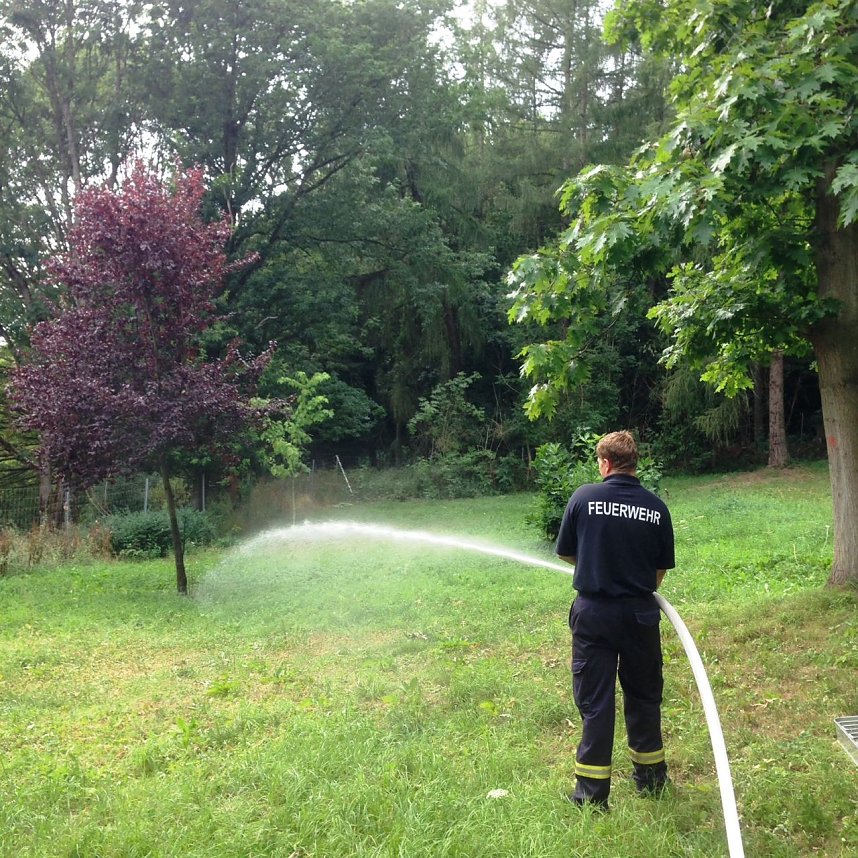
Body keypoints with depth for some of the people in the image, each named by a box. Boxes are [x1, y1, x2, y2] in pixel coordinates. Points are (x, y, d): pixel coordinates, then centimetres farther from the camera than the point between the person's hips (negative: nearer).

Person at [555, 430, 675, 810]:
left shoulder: (584, 497, -8)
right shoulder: (656, 508, -3)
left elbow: (566, 553, 1)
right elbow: (662, 569, 3)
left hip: (593, 613, -2)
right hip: (640, 614, 2)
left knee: (595, 700, 6)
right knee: (644, 694, 19)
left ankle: (592, 792, 10)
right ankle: (650, 777, 32)